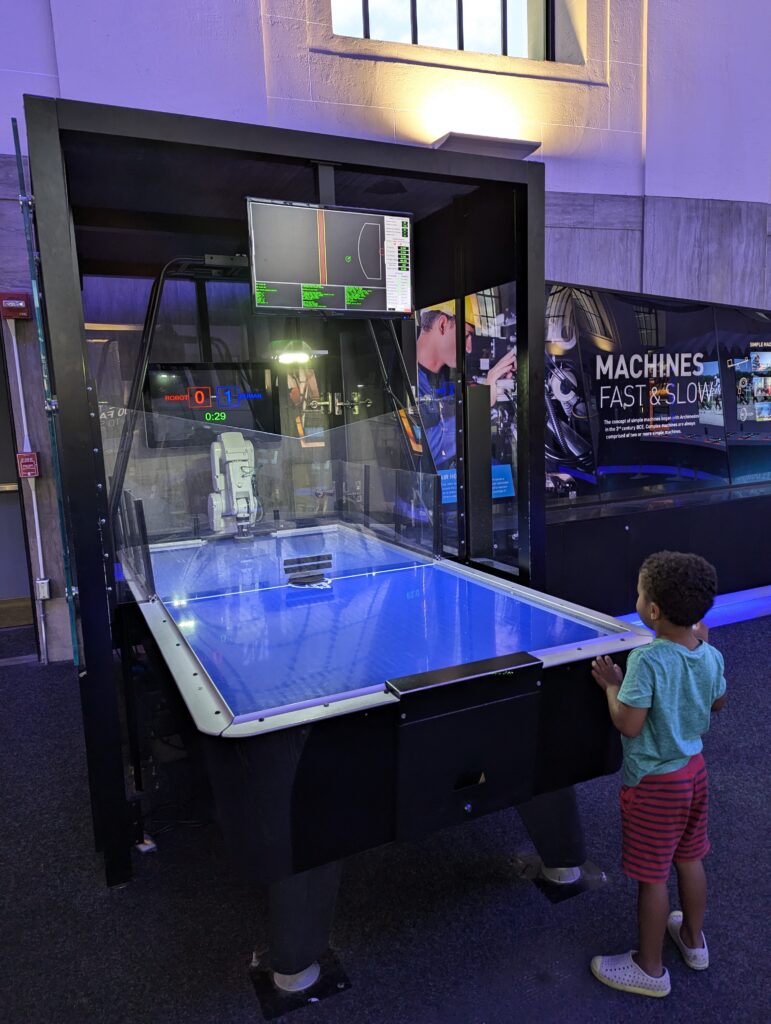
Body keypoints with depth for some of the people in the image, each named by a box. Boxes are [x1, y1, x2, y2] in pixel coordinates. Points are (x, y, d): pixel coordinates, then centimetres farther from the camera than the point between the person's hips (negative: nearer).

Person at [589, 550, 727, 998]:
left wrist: (611, 684, -12)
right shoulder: (710, 655, -8)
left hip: (655, 782, -7)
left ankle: (650, 968, 28)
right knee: (690, 860, 26)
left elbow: (629, 724, -27)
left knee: (653, 877, 10)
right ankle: (693, 938, 47)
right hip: (694, 768, 7)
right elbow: (719, 702, 11)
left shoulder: (647, 660, -30)